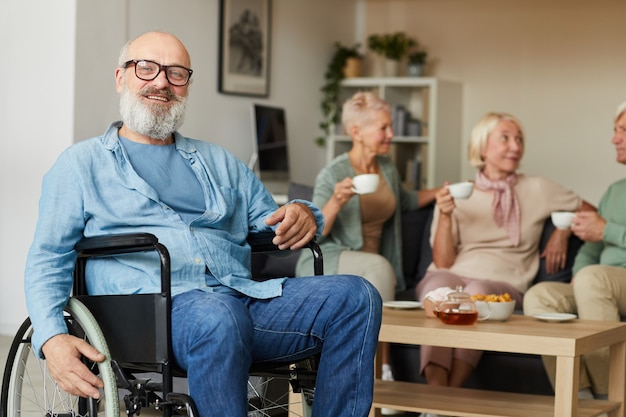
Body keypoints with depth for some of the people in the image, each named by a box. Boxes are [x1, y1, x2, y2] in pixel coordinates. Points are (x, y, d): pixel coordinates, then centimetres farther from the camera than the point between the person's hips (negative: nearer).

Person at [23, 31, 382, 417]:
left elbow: (270, 223, 32)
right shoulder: (81, 164, 18)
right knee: (217, 315, -40)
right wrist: (52, 338, -9)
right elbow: (48, 261, 10)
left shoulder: (220, 164, 30)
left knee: (355, 296, -20)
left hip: (247, 298, 5)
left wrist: (302, 216, 5)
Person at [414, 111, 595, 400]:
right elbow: (442, 263, 4)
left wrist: (563, 230, 7)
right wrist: (445, 215, -9)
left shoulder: (537, 190, 14)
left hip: (502, 283, 0)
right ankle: (435, 392, -50)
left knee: (478, 292, -37)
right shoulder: (455, 195, 12)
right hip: (451, 277, 0)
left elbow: (589, 212, 25)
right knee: (438, 285, -37)